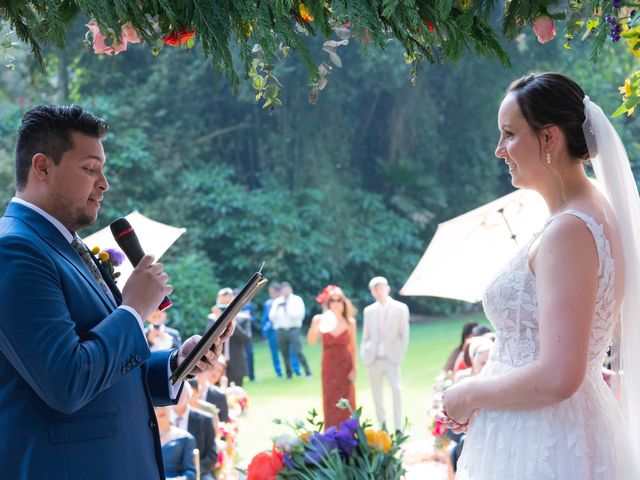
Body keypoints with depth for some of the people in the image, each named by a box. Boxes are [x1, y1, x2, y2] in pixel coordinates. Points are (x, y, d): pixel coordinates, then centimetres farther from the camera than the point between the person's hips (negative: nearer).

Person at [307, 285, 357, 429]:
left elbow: (353, 347, 2)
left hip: (345, 367, 0)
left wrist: (354, 369, -4)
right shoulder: (323, 321, -5)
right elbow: (311, 341, -19)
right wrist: (315, 325, -36)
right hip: (329, 367, 0)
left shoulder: (350, 322, -2)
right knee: (331, 403, 1)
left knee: (346, 404, 2)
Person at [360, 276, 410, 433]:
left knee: (396, 389, -19)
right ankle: (382, 425, 17)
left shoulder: (400, 308, 2)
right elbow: (365, 336, 13)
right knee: (376, 394, 5)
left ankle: (398, 428, -15)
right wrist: (364, 355, 3)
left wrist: (400, 355, -2)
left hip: (392, 358, -3)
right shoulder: (369, 311, 9)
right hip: (373, 359, 3)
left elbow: (404, 334, 3)